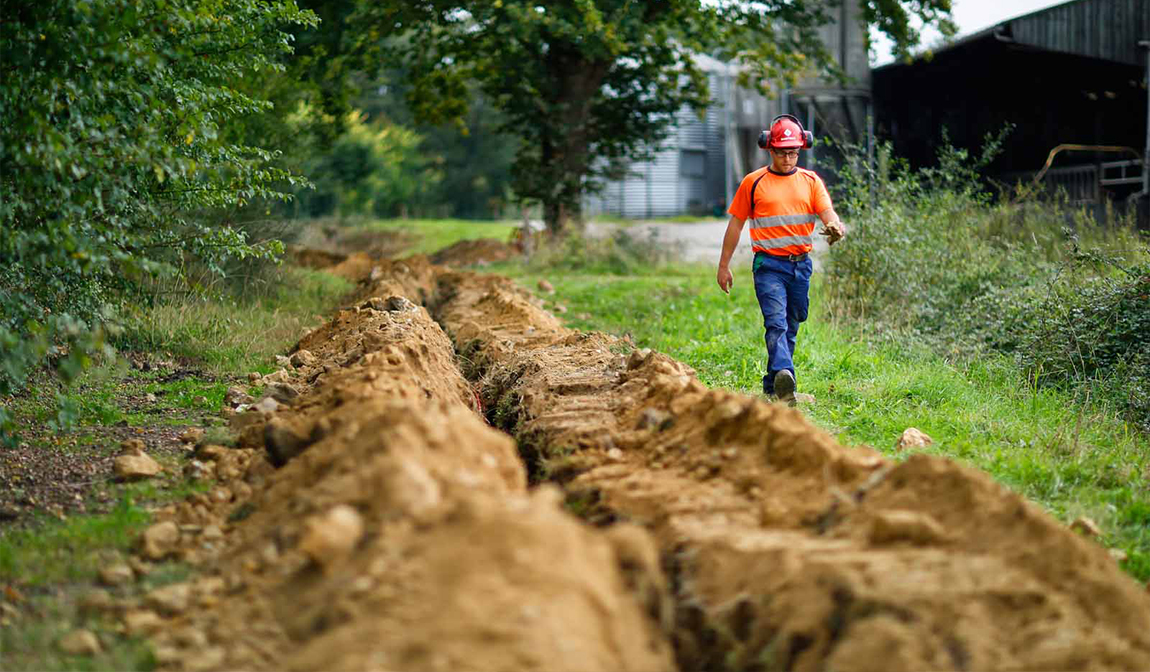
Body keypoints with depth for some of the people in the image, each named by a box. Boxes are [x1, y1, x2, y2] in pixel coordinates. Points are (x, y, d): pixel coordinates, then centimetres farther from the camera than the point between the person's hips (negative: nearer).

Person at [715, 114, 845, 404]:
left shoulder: (811, 181, 8)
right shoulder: (754, 182, 2)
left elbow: (829, 215, -3)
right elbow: (735, 224, 8)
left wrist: (835, 228, -29)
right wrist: (724, 266, 8)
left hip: (801, 264, 4)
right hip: (769, 264, -4)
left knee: (791, 327, 10)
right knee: (776, 322, -20)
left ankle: (772, 386, 21)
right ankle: (785, 375, -38)